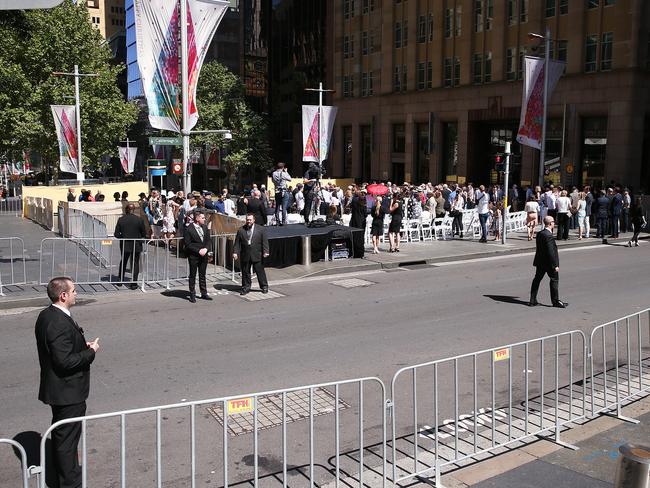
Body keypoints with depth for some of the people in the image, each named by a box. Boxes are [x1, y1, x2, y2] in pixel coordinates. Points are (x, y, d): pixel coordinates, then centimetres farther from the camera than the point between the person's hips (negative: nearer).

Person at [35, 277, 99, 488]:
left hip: (57, 388, 10)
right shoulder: (60, 324, -28)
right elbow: (65, 361, -30)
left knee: (61, 431, 26)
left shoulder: (46, 316, 3)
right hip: (68, 391, -10)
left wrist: (82, 345, 4)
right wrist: (91, 352, -18)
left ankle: (63, 468, 45)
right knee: (68, 435, 4)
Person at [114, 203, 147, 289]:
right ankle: (134, 283, 3)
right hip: (136, 245, -2)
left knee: (123, 262, 20)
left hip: (124, 245, 2)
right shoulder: (139, 219, -10)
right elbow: (144, 234, -5)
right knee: (135, 263, 6)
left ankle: (120, 281, 26)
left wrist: (123, 237, 13)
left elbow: (116, 234, -6)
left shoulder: (121, 219, -6)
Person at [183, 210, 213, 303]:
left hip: (204, 255, 5)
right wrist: (198, 251, -17)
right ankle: (192, 295, 13)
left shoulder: (205, 227, 6)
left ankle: (204, 293, 21)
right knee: (192, 276, 5)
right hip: (193, 256, -5)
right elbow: (187, 244, -13)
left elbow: (209, 240, 10)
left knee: (202, 275, 14)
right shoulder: (188, 229, -13)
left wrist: (206, 249, -8)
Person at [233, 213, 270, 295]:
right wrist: (235, 252, -4)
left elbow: (265, 242, -1)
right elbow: (237, 242, 5)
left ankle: (264, 286, 18)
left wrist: (265, 252, -11)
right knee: (245, 272, 7)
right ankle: (246, 287, 20)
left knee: (260, 271, 5)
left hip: (257, 255, -2)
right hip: (245, 256, 2)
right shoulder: (241, 230, 5)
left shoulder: (261, 229, 1)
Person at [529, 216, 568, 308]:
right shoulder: (548, 235, -22)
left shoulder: (539, 233, 5)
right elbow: (551, 252, -23)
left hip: (540, 262, 8)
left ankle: (532, 301, 16)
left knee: (537, 279, 12)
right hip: (549, 262, -8)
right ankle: (555, 301, 12)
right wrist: (555, 265, -19)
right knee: (554, 280, 5)